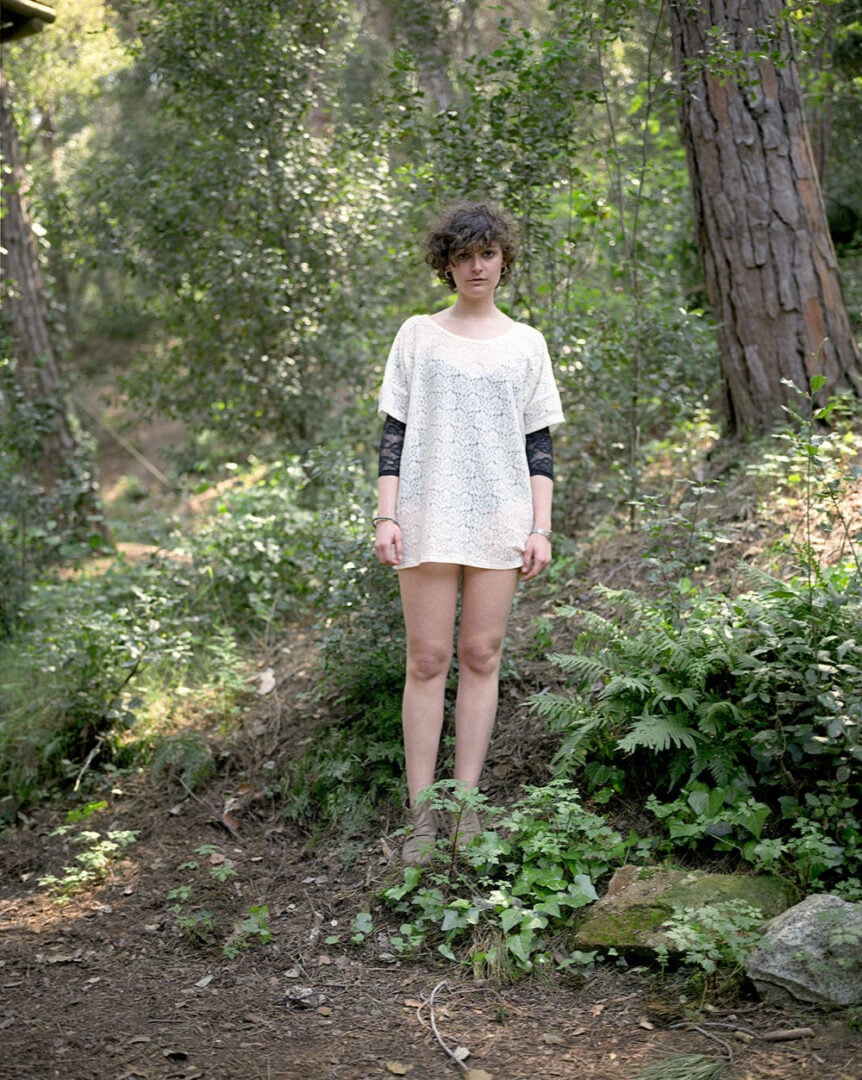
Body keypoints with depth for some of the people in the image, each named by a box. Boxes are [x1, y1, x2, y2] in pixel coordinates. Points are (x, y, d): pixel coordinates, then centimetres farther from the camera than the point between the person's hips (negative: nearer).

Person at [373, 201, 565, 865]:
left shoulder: (526, 344, 11)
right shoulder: (418, 336, 9)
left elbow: (540, 444, 10)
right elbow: (394, 433, 6)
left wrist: (541, 529, 1)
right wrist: (386, 516, -4)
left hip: (499, 520, 1)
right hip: (429, 517, -1)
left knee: (482, 657, 1)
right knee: (428, 660, -3)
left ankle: (466, 804, 8)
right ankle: (421, 814, 1)